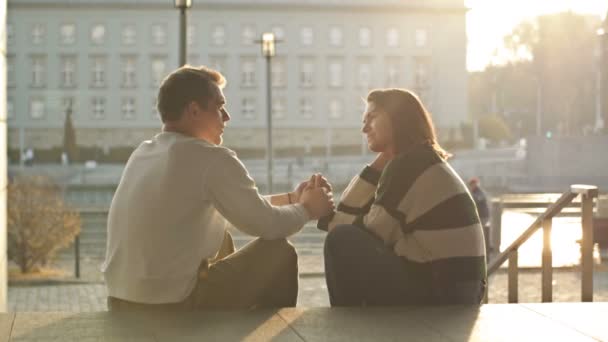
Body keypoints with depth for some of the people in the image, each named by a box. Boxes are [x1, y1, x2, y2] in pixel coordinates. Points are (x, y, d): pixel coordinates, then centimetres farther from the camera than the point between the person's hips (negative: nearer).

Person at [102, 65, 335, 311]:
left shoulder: (143, 154, 12)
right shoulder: (212, 159, -13)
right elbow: (267, 224, -4)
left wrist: (291, 198, 23)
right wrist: (307, 209, 16)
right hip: (172, 307, -8)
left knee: (223, 240, 29)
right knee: (280, 254, 7)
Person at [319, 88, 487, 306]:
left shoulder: (410, 163, -11)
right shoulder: (421, 162, 18)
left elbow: (370, 233, -8)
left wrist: (327, 216, 7)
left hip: (437, 296, -10)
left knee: (342, 241, -8)